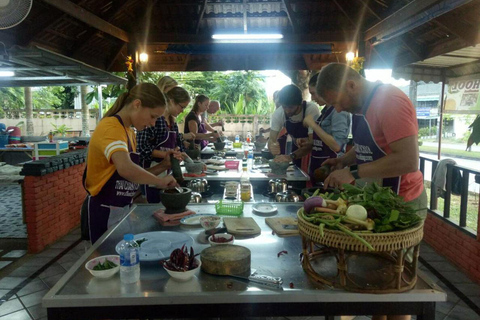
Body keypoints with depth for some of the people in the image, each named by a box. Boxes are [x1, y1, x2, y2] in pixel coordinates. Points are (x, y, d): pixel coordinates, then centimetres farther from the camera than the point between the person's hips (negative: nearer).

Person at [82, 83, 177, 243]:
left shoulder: (129, 132, 9)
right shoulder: (111, 127, -19)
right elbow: (126, 169, -38)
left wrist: (163, 166, -1)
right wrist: (160, 182, -25)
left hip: (122, 210, 9)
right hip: (103, 213, -9)